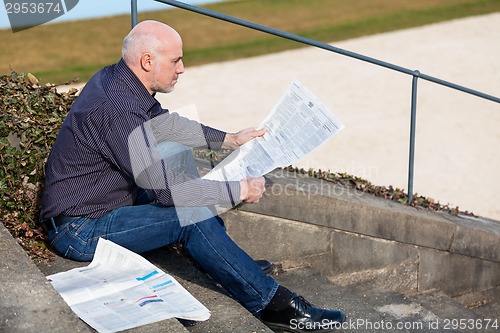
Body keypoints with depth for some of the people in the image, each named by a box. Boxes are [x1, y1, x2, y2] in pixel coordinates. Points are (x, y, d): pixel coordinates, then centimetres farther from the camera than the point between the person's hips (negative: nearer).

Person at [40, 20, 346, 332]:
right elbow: (165, 189, -29)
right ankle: (270, 302, -9)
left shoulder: (116, 78, 0)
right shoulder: (116, 110, -29)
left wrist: (229, 139, 15)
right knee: (192, 216, -22)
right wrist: (240, 190, -19)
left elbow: (166, 122, 18)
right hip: (79, 231, -10)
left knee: (176, 151, 10)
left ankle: (235, 261, 12)